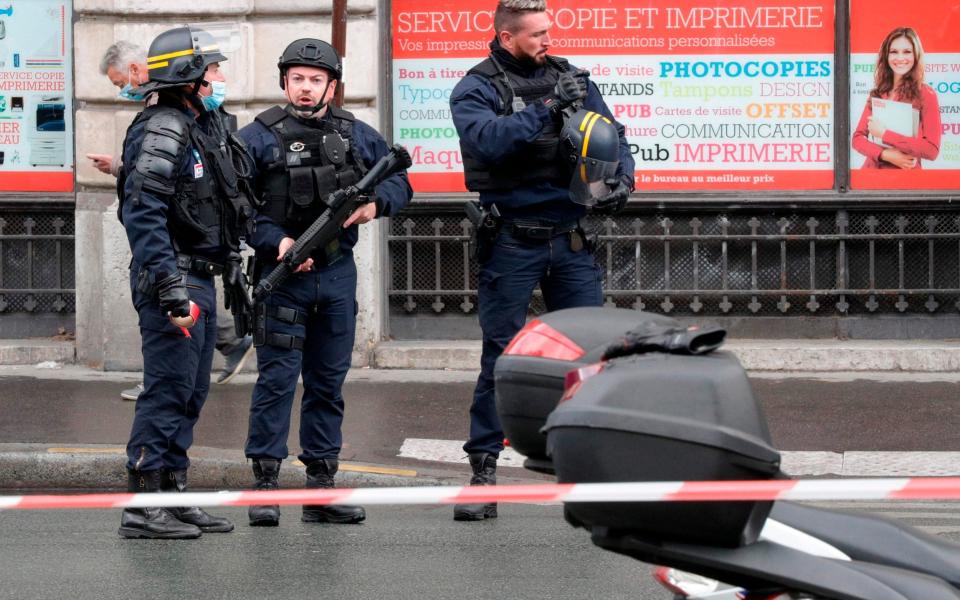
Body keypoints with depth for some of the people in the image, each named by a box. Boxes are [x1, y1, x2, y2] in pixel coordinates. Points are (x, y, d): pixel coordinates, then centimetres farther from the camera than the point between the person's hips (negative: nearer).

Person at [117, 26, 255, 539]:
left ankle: (172, 497, 17)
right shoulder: (162, 131, -14)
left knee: (191, 394, 12)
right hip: (173, 279, -10)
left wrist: (234, 276, 24)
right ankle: (142, 506, -10)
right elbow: (143, 212, -22)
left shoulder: (206, 128, 17)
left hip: (201, 280, 10)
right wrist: (169, 281, -28)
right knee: (168, 389, -11)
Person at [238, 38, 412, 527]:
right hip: (282, 273, -5)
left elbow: (400, 181, 15)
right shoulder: (259, 138, -5)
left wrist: (376, 203, -6)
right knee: (277, 379, -6)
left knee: (329, 382, 9)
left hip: (338, 273, 5)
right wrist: (277, 242, -19)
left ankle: (322, 487, 15)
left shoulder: (356, 135, 8)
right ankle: (264, 484, -2)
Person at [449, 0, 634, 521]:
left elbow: (611, 135, 10)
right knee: (500, 359, -1)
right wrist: (546, 110, -25)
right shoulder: (475, 89, -2)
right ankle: (483, 471, 4)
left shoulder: (570, 78, 10)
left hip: (571, 241, 4)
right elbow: (487, 140, -20)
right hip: (511, 242, -4)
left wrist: (620, 180, -9)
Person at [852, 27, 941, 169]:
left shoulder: (925, 94, -1)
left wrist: (884, 134, -9)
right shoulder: (877, 94, 11)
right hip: (872, 171, 4)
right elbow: (858, 138, 8)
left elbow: (932, 150, -7)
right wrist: (886, 154, -9)